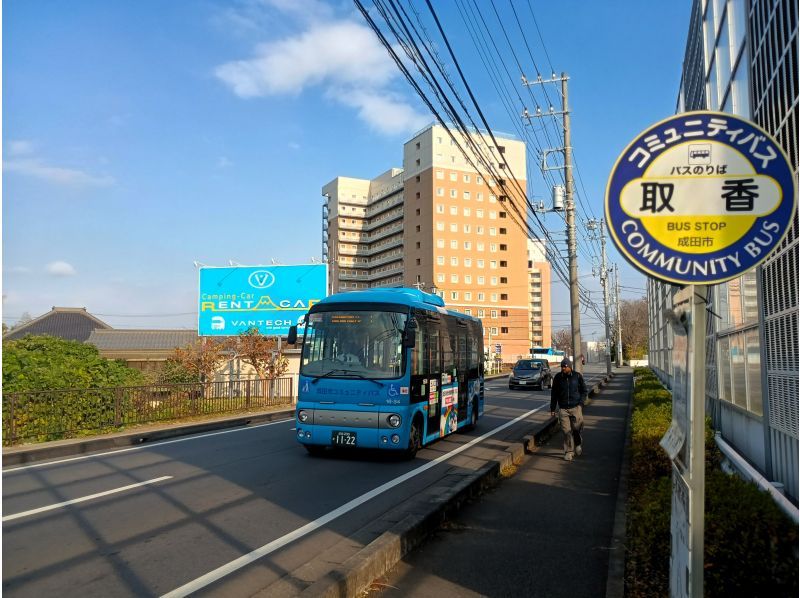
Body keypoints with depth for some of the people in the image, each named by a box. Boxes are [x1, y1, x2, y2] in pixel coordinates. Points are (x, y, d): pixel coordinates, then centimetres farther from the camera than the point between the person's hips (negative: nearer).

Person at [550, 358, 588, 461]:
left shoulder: (577, 376, -2)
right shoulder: (558, 377, 0)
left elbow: (584, 391, 8)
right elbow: (554, 394, 8)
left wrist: (581, 402, -6)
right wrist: (552, 408, 7)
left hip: (576, 407, -1)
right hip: (563, 408, 1)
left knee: (577, 428, 0)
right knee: (566, 431, -2)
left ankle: (578, 443, 31)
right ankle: (568, 452, 9)